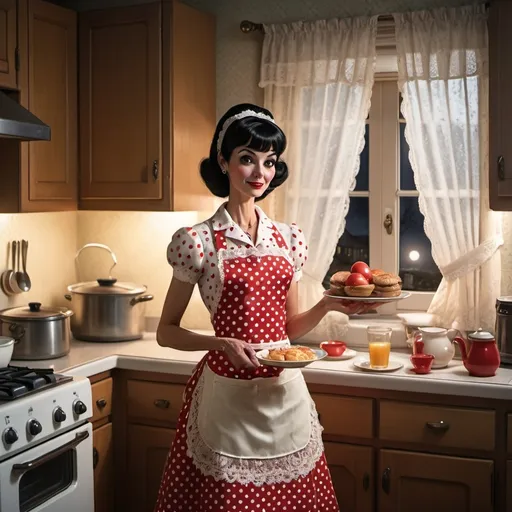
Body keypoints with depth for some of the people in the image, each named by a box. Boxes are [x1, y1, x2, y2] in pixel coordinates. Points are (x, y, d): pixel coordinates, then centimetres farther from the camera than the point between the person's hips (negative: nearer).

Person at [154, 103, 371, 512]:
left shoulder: (289, 238, 6)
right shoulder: (198, 241, -8)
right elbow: (166, 332, -3)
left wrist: (328, 305, -5)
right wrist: (222, 343, -18)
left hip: (286, 392, 4)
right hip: (229, 393, -4)